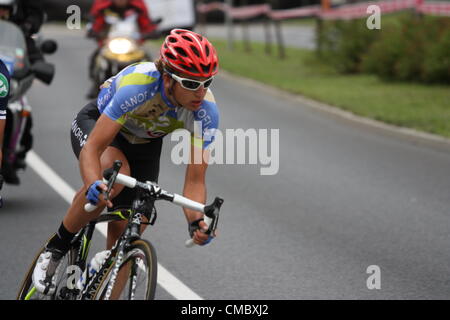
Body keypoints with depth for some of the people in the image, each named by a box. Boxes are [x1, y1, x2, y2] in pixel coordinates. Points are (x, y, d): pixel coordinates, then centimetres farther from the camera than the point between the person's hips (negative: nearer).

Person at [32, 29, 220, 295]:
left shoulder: (206, 111, -29)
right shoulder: (138, 85, -40)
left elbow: (195, 180, -25)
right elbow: (92, 148, -40)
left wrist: (197, 222, -45)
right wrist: (94, 185, -60)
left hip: (144, 143, 4)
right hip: (95, 124, -4)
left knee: (126, 233, -7)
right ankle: (55, 249, -18)